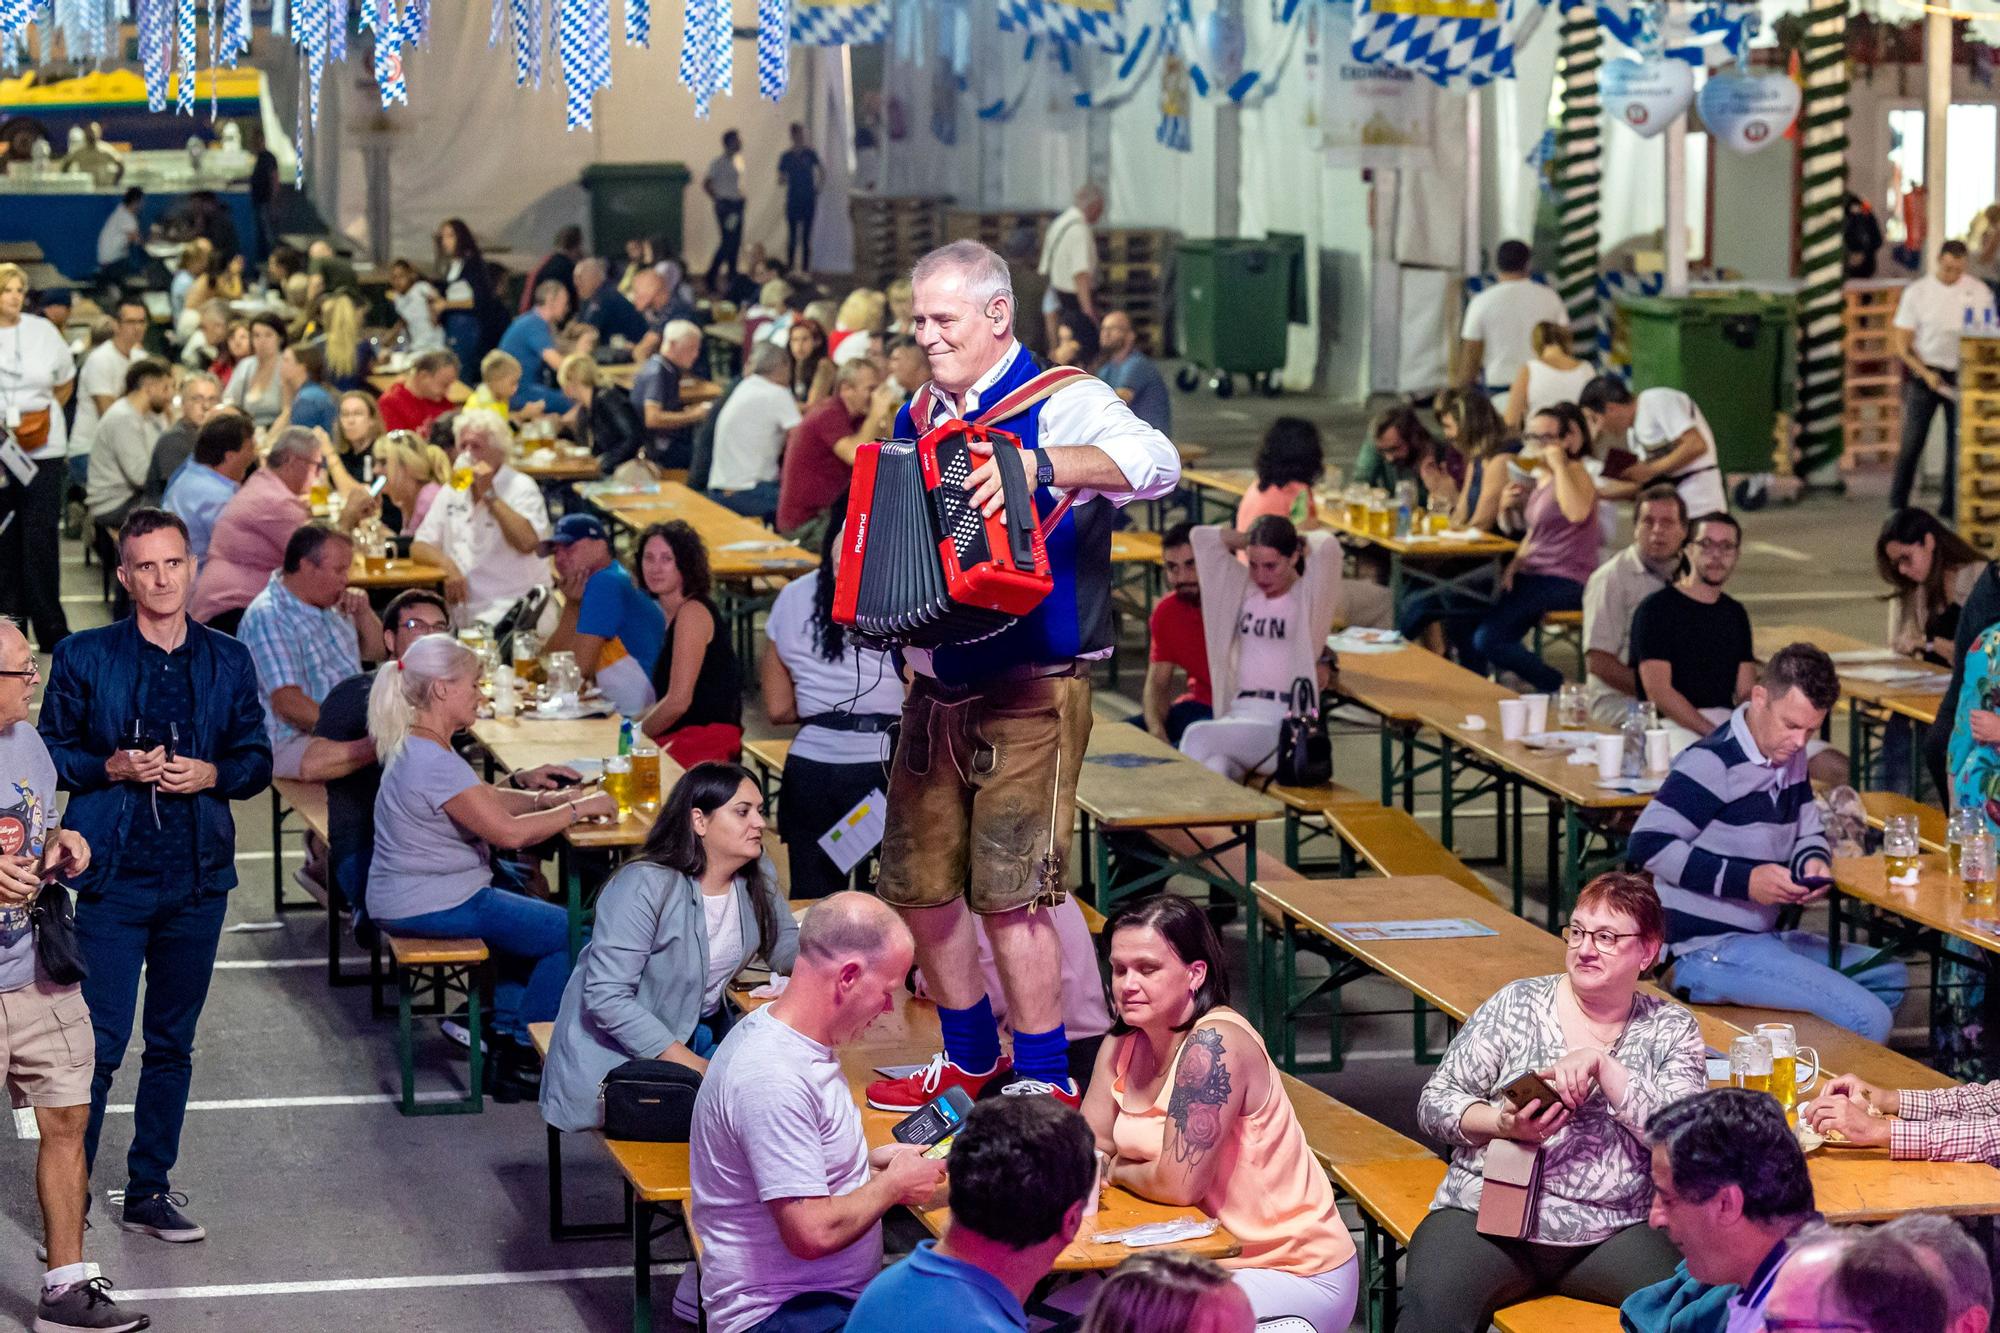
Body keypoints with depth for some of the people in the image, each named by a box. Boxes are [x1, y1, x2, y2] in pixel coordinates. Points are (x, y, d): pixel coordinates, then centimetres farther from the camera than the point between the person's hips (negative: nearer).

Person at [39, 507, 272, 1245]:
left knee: (173, 1043, 11)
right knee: (98, 1044, -6)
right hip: (112, 879, -3)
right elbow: (49, 753, 2)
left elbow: (257, 760, 11)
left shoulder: (228, 661, 8)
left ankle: (150, 1190, 22)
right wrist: (110, 768, -15)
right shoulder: (83, 657, 0)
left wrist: (210, 774, -9)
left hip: (197, 878, 3)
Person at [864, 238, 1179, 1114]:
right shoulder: (918, 417, 14)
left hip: (1028, 693, -7)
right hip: (935, 688, 7)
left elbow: (1156, 464, -27)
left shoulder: (1061, 402, -8)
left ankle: (1045, 1083, 1)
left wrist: (1035, 465, -40)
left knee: (1010, 888, -10)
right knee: (918, 879, 11)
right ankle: (969, 1057, 28)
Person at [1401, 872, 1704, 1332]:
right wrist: (1501, 1123, -13)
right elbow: (1435, 1103, 7)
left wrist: (1602, 1065, -15)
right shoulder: (1517, 1003, 8)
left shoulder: (1671, 1030, 10)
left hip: (1615, 1232, 0)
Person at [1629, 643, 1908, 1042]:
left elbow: (1810, 833, 26)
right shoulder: (1713, 762, -17)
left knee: (1888, 975, 21)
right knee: (1868, 1020, -18)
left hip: (1763, 936, 10)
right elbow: (1647, 842, -21)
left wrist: (1813, 862, -1)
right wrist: (1743, 880, -23)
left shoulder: (1789, 757, 12)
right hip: (1710, 950, -10)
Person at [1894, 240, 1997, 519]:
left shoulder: (1978, 291, 2)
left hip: (1962, 375, 2)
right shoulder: (1917, 292, -2)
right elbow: (1902, 343, -2)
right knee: (1912, 441, -3)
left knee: (1959, 443, 4)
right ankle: (1897, 505, 7)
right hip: (1925, 373, -2)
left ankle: (1950, 506, 13)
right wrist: (1925, 373, -13)